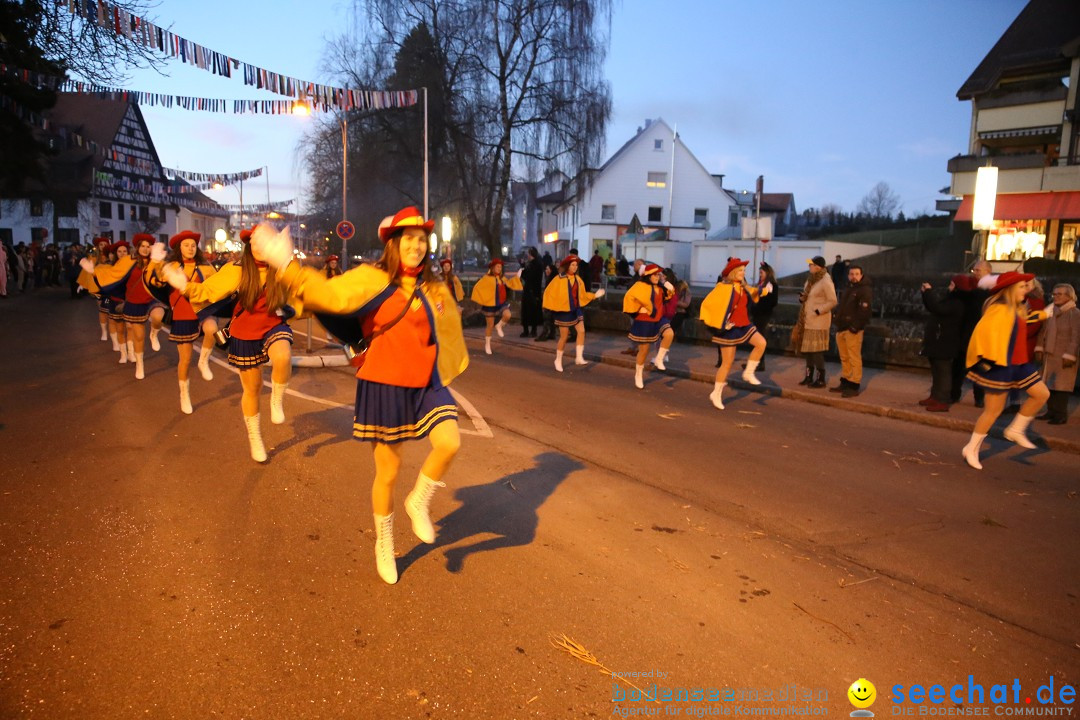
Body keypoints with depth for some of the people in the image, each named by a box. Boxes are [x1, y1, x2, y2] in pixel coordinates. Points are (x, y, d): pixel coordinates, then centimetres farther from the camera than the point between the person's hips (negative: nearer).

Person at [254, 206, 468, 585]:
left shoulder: (434, 289, 5)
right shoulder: (373, 279, -10)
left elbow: (447, 331, 21)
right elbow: (331, 295, -25)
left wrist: (445, 370, 25)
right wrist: (286, 266, -36)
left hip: (426, 385, 4)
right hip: (383, 386, -3)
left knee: (449, 442, -23)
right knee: (387, 473, 7)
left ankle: (419, 502, 8)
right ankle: (384, 545, 32)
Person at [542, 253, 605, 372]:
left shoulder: (577, 279, 6)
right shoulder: (559, 279, -11)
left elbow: (582, 294, 12)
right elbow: (549, 293, -10)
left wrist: (595, 295, 3)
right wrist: (553, 306, -19)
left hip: (576, 309, 5)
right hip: (564, 311, -5)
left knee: (581, 331, -9)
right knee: (564, 336, 0)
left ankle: (579, 358, -5)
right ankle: (558, 360, 16)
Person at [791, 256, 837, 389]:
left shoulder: (826, 281, -14)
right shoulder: (811, 279, 11)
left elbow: (833, 302, -14)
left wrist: (818, 311, -18)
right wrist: (802, 298, 3)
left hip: (819, 321, -9)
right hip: (807, 320, 9)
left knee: (817, 350, -5)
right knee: (807, 348, 12)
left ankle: (821, 379, 3)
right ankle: (809, 376, 21)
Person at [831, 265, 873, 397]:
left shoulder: (865, 290, -8)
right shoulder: (848, 288, 21)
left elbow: (865, 311, -18)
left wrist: (856, 326, -22)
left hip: (853, 330, -9)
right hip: (841, 328, 9)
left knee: (854, 358, -7)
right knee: (844, 358, 13)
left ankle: (854, 386, -6)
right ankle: (844, 383, 21)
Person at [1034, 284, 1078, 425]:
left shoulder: (1075, 313, -9)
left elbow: (1076, 337, -13)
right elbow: (1043, 331, 14)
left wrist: (1070, 355, -16)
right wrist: (1039, 348, 6)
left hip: (1064, 357, -7)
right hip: (1049, 355, 7)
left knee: (1061, 386, -4)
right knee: (1049, 384, 11)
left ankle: (1061, 415, 2)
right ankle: (1051, 412, 20)